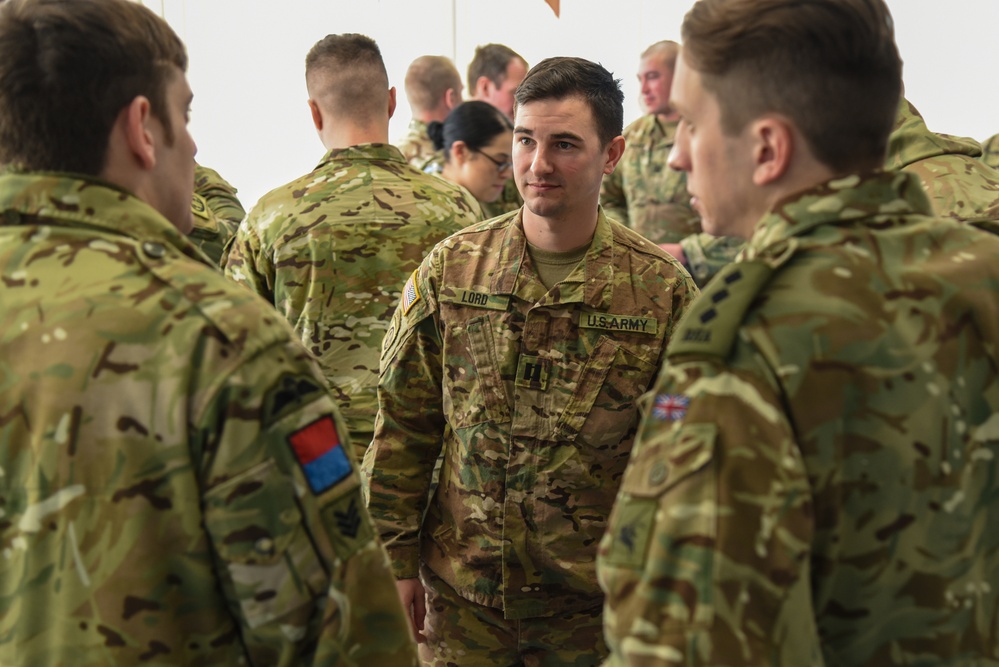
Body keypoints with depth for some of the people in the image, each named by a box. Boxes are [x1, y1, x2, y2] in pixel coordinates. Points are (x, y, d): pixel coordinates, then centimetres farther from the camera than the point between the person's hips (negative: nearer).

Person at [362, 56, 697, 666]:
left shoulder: (662, 290, -6)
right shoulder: (450, 269, -1)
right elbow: (403, 426, 4)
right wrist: (396, 558, 2)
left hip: (593, 604, -1)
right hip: (461, 594, 1)